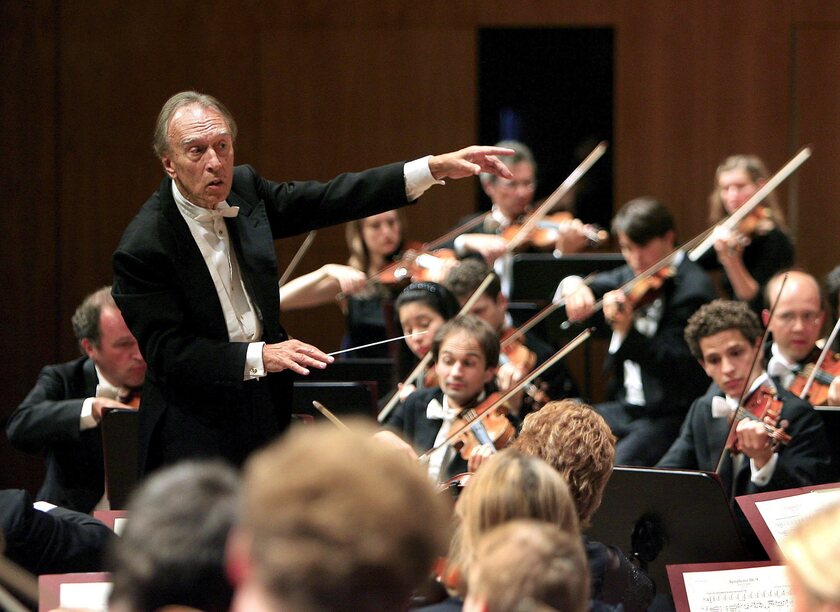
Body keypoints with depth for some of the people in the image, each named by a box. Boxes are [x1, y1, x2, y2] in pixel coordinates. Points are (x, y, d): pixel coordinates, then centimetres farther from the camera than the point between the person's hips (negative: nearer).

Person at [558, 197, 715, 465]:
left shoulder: (693, 289, -14)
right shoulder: (631, 277, 10)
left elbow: (676, 366, -23)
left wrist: (626, 329, -38)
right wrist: (573, 286, -10)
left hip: (672, 415, -8)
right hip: (626, 407, 8)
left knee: (618, 463, -31)